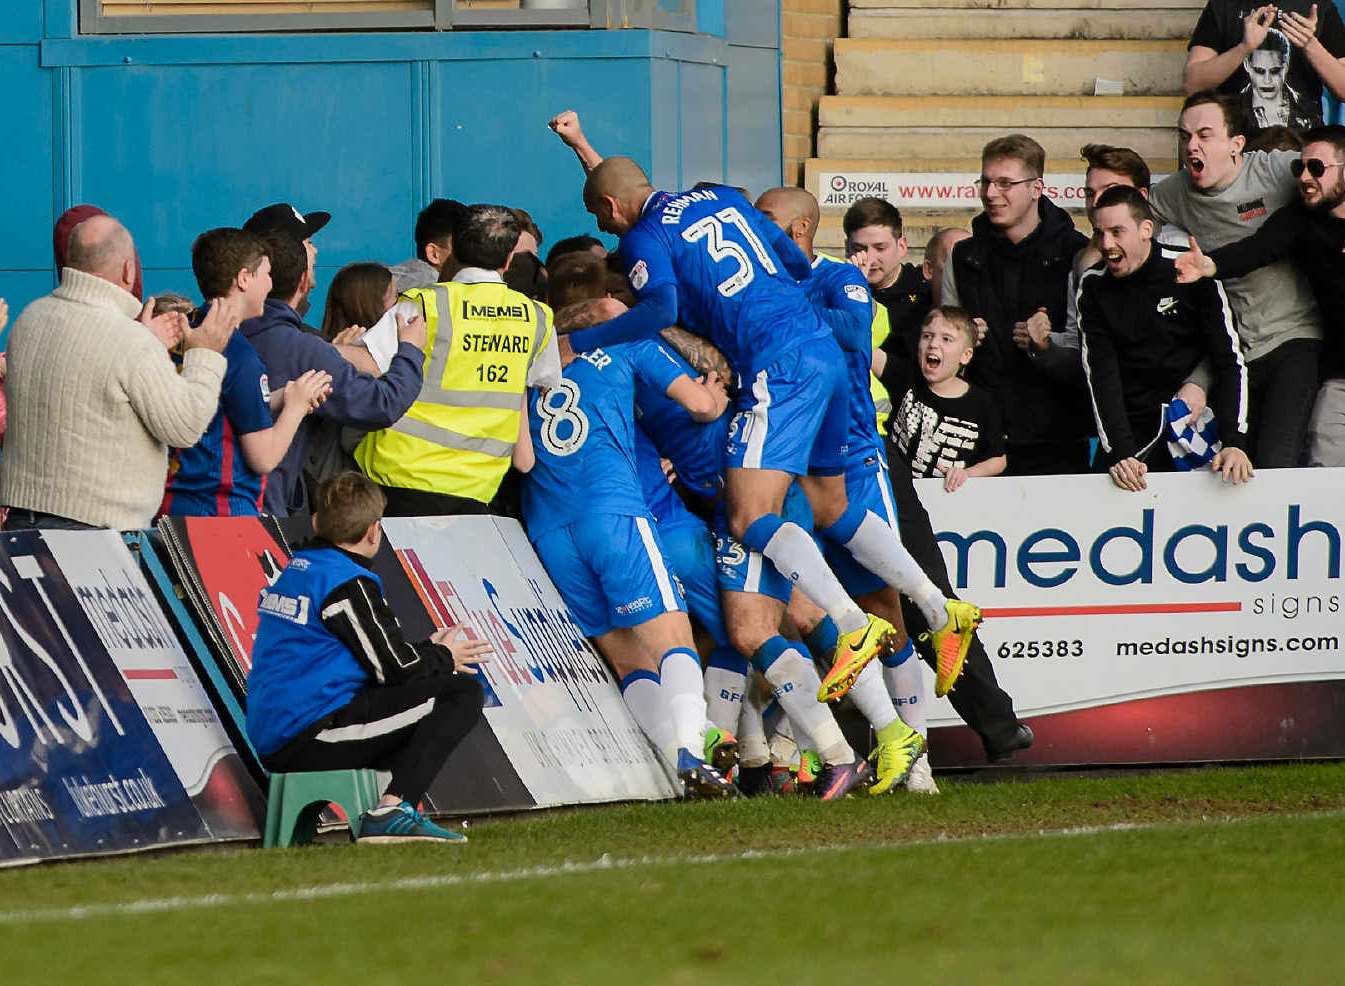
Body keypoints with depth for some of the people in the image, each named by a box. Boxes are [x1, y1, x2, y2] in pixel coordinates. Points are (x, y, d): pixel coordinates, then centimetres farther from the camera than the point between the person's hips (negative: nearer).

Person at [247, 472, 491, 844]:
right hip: (311, 736, -10)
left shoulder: (295, 571, 17)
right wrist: (444, 658, 11)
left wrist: (427, 650, 22)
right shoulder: (347, 583, -11)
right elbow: (395, 667, -9)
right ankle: (392, 810, -16)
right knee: (463, 693, -7)